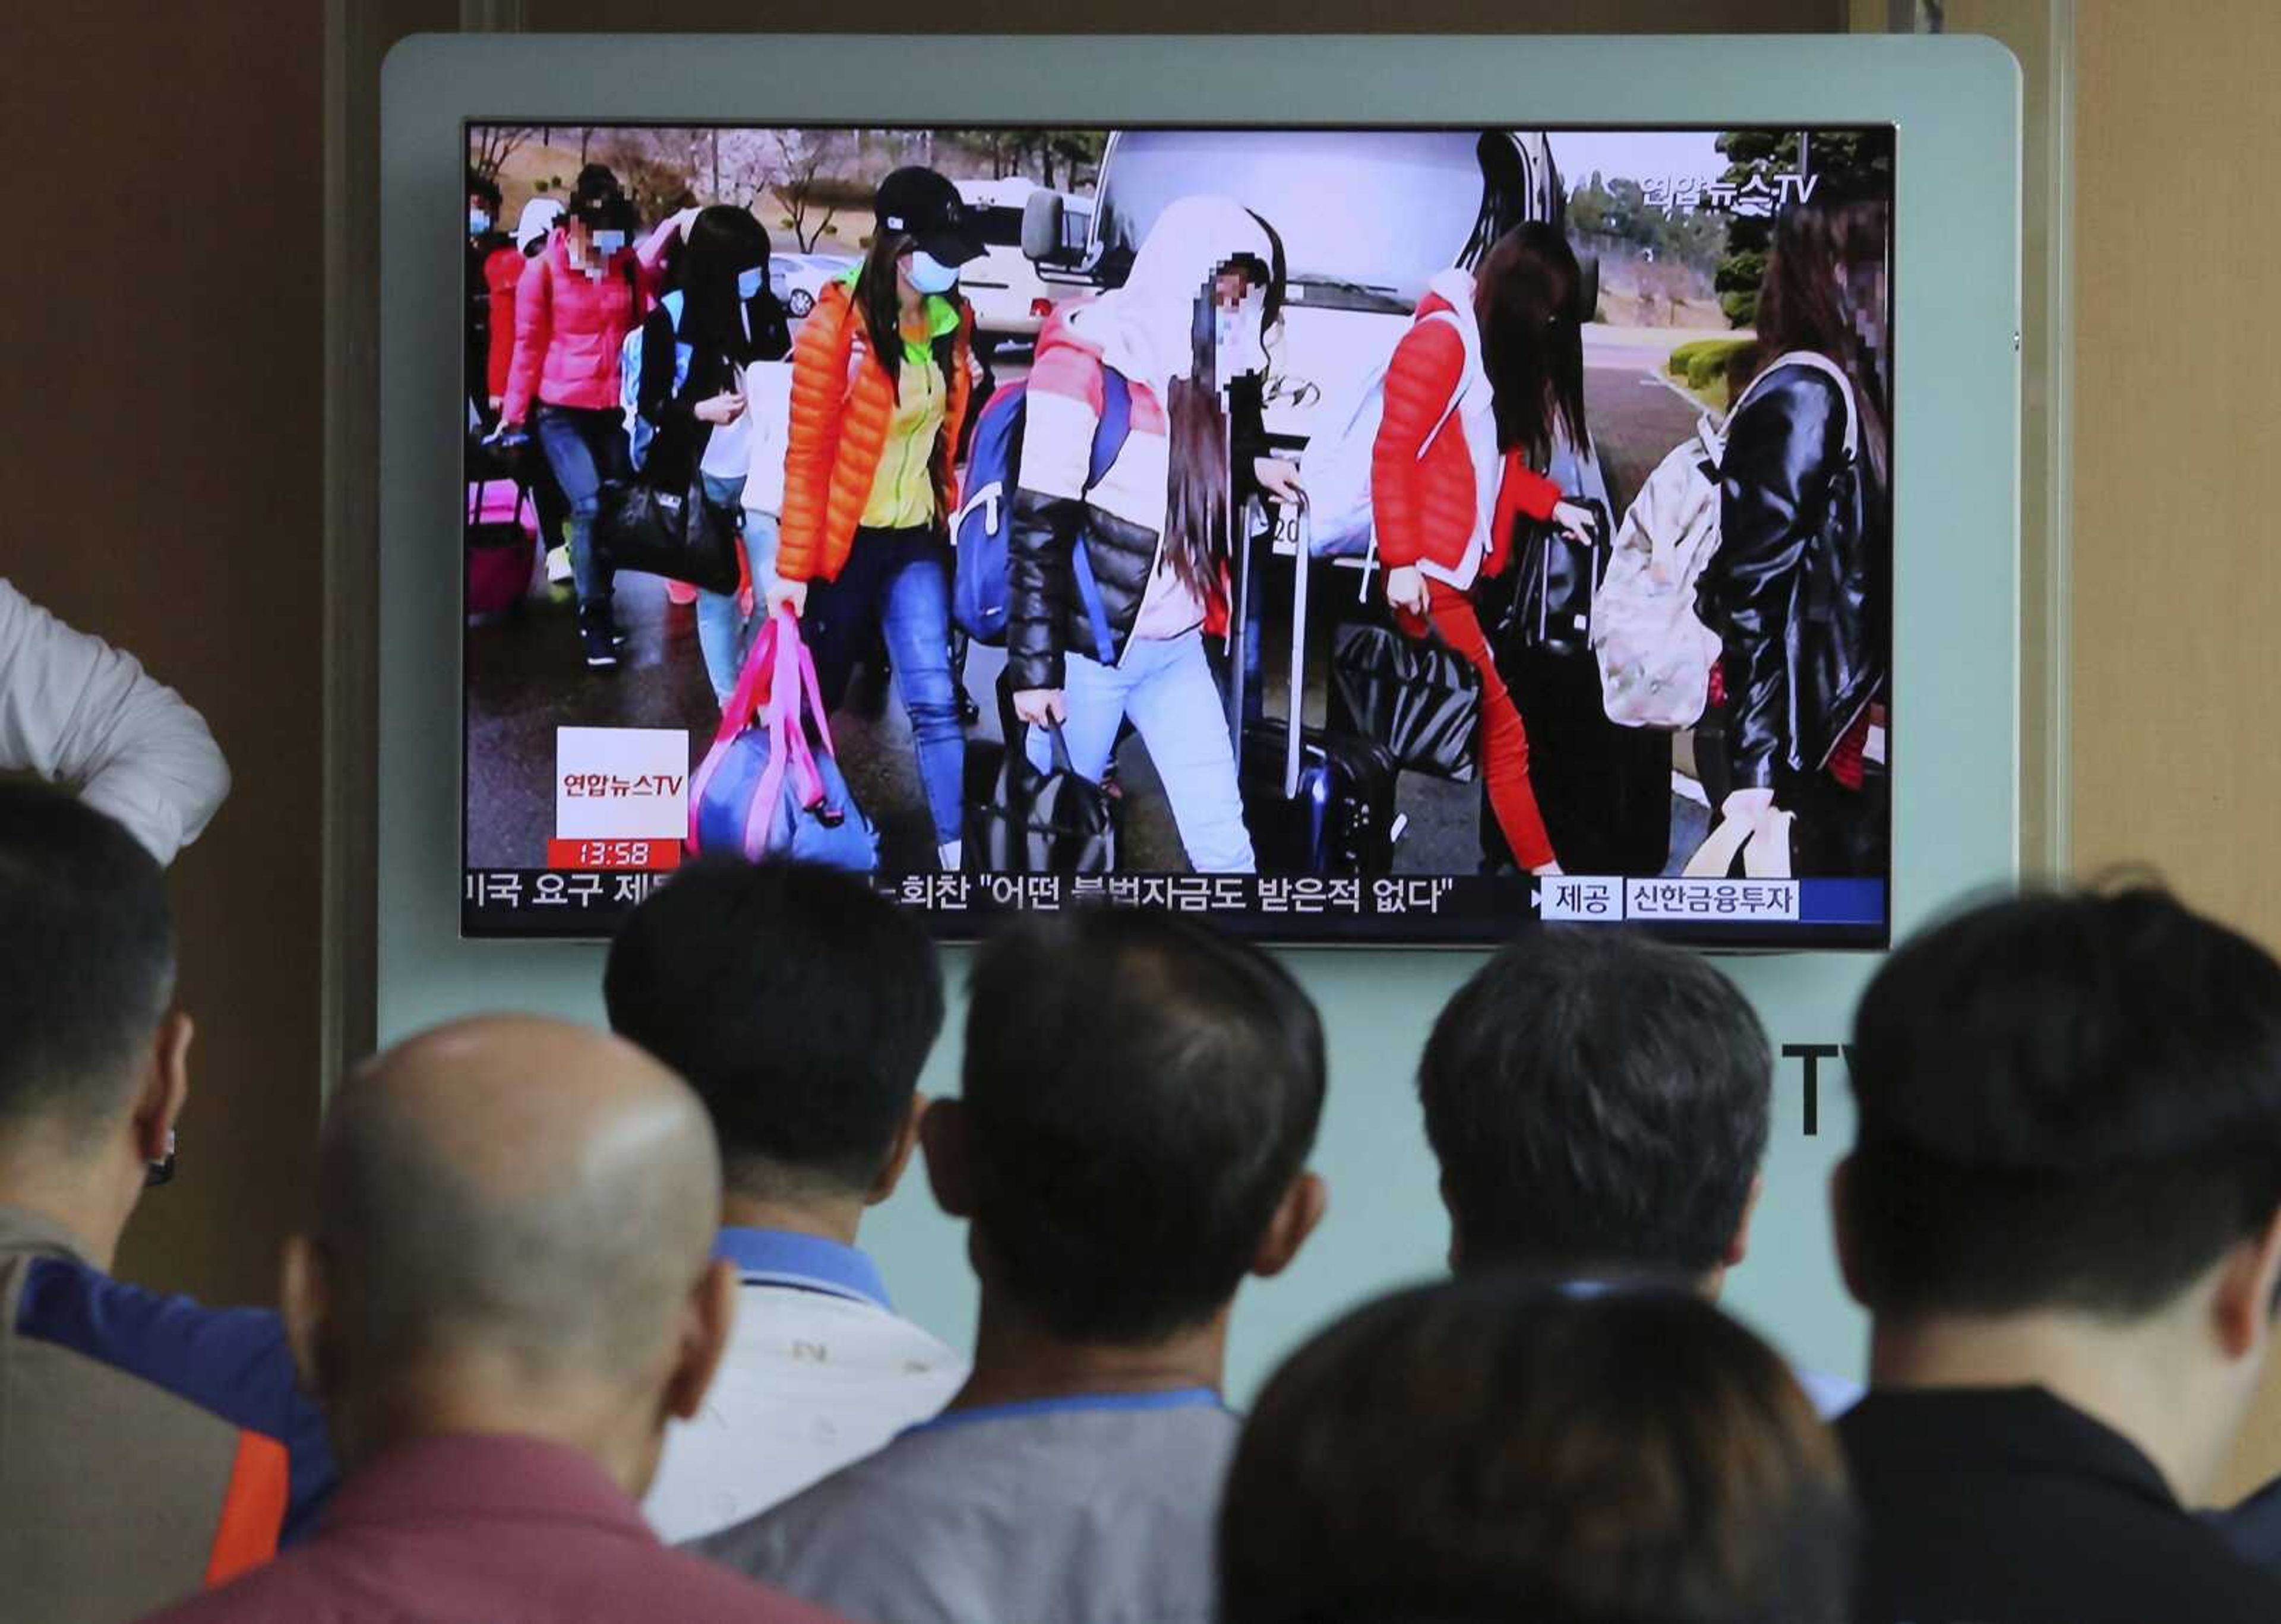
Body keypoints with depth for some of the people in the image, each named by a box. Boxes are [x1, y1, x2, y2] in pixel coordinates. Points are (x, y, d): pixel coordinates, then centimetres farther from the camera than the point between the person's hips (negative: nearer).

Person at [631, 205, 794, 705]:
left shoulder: (767, 310, 4)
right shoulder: (672, 317, -6)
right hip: (703, 478, -2)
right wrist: (701, 410, -21)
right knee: (716, 592, 6)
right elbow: (650, 402, -4)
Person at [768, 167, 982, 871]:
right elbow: (807, 457, -14)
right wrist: (792, 567, -14)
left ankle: (957, 858, -7)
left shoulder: (953, 323, 2)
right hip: (843, 542, -4)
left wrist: (955, 518, 11)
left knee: (934, 701, -5)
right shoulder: (839, 324, -15)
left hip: (917, 541, 4)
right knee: (813, 699, 10)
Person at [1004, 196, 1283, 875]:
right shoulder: (1085, 359, -13)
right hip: (1089, 650, -6)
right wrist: (1034, 667, -18)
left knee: (1223, 841, 3)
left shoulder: (1200, 366, 8)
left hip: (1175, 651, 6)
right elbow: (1038, 526, -16)